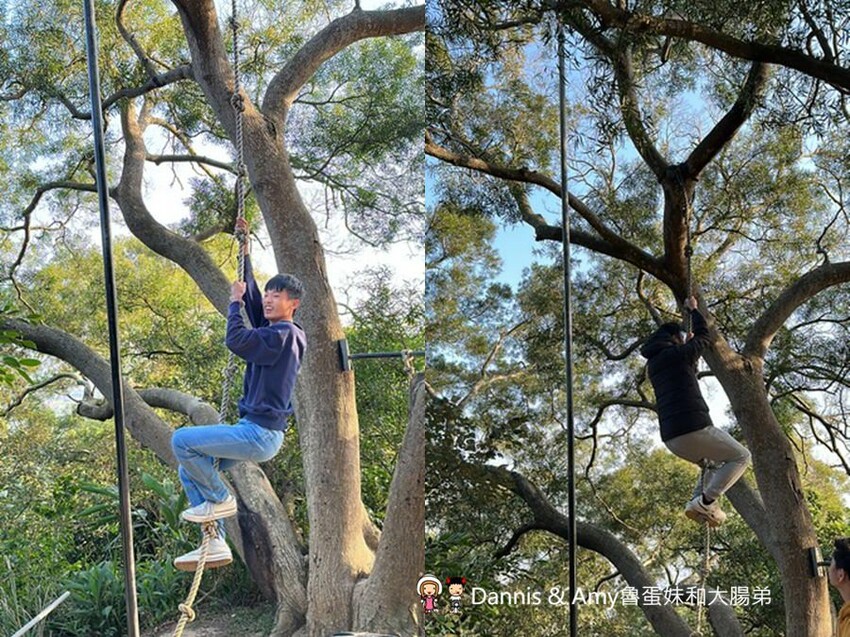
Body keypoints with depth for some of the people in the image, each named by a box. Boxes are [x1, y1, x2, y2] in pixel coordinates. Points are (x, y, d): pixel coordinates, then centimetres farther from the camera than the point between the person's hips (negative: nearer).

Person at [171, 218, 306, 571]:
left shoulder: (284, 334, -15)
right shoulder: (274, 330, 12)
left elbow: (236, 340, -21)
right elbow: (254, 300, 23)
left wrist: (235, 301, -6)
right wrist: (245, 254, 24)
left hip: (260, 433, -10)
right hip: (255, 431, 10)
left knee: (182, 440, -14)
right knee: (189, 469, 12)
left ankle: (220, 499, 3)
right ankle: (216, 544, 10)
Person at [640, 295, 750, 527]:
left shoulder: (653, 365, 20)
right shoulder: (676, 354, -3)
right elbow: (704, 336, 14)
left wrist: (687, 345, 41)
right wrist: (693, 310, 28)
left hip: (671, 438, 8)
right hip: (694, 428, -8)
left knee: (716, 464, 30)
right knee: (741, 457, 10)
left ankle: (699, 503, 9)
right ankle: (706, 500, -5)